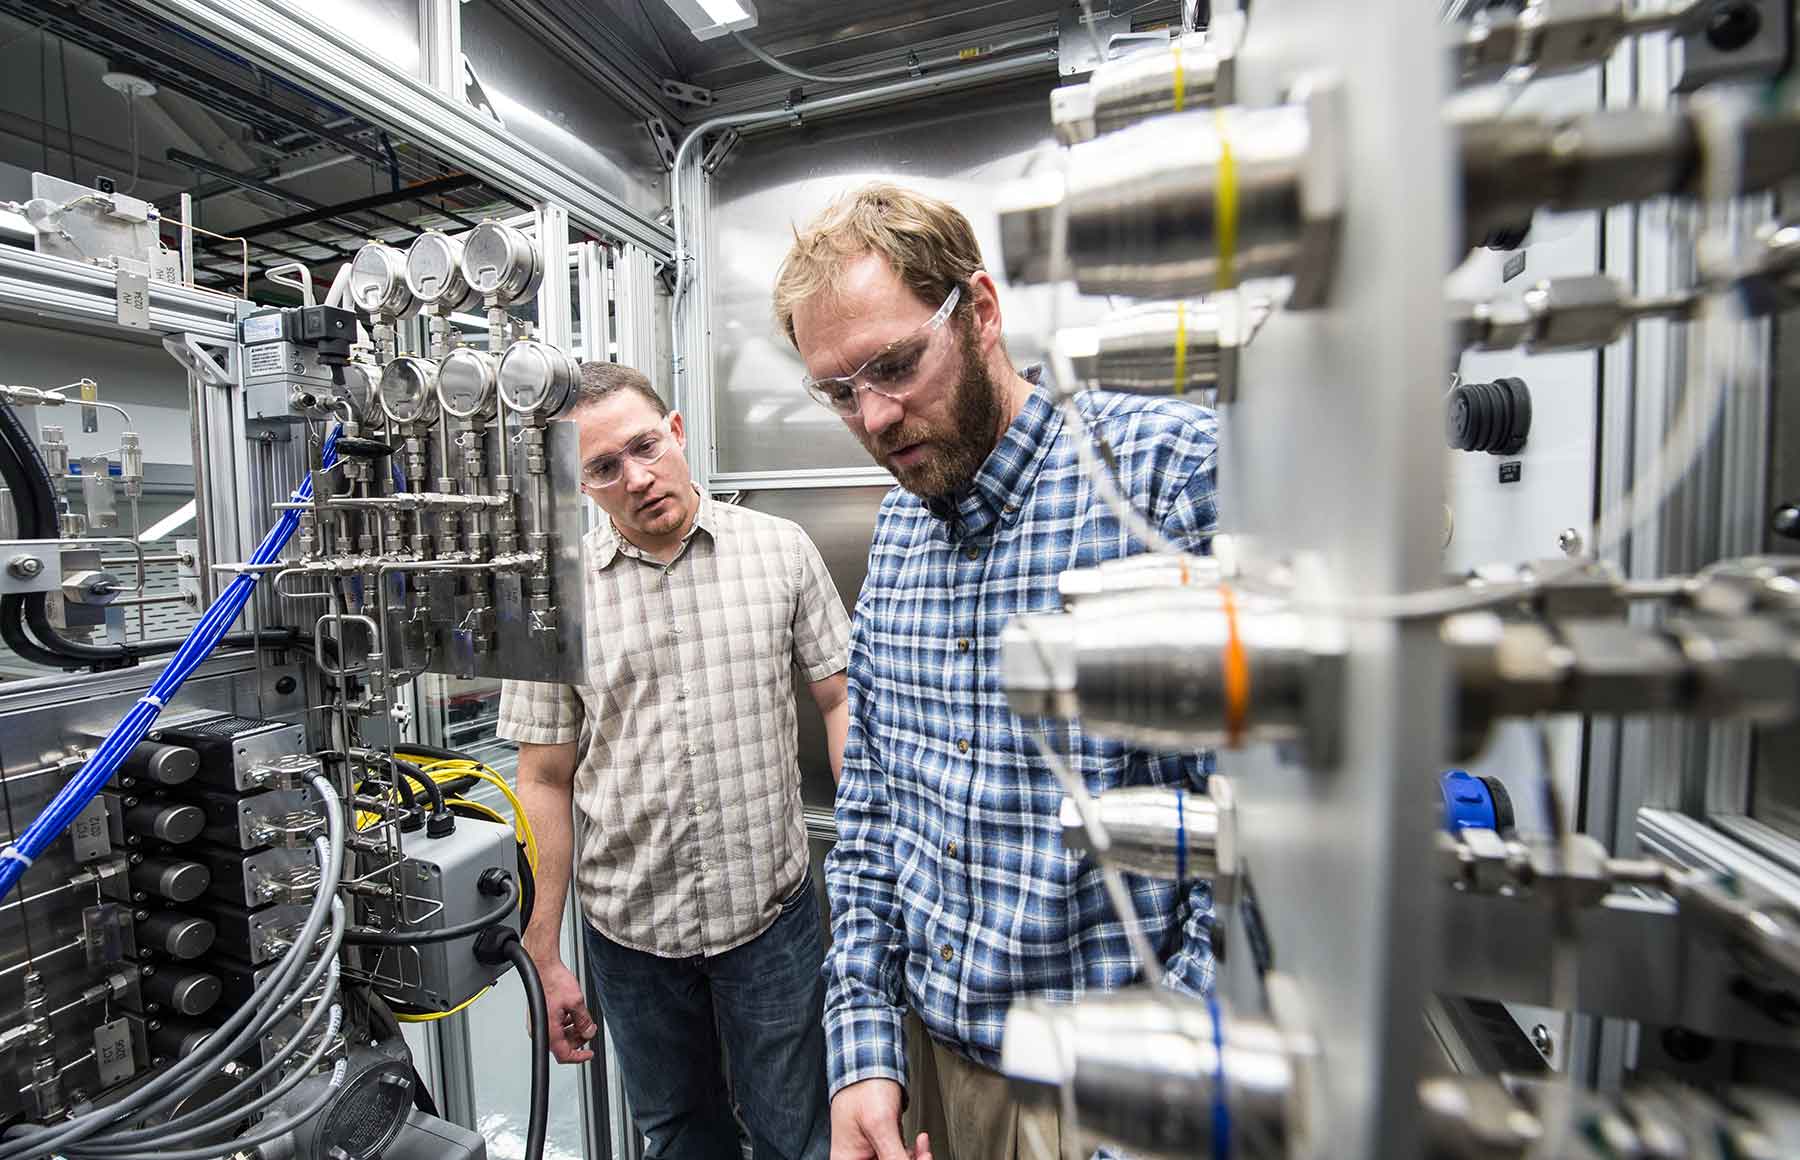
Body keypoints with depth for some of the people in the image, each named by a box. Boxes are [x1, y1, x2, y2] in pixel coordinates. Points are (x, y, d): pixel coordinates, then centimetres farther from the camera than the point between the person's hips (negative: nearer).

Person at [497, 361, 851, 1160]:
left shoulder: (781, 550, -7)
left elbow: (842, 703, -4)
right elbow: (545, 782, 0)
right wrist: (544, 959, 3)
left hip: (772, 912, -1)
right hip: (627, 928, 2)